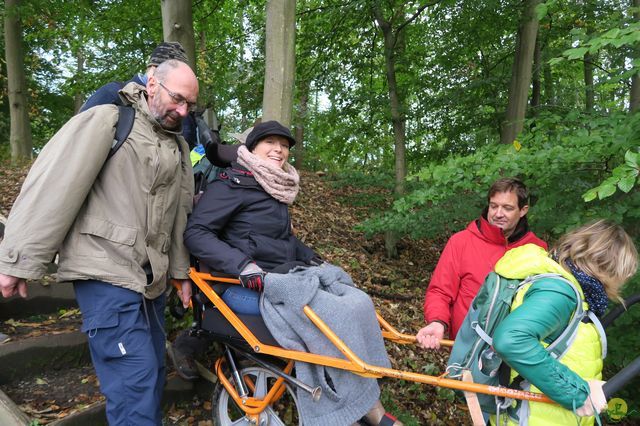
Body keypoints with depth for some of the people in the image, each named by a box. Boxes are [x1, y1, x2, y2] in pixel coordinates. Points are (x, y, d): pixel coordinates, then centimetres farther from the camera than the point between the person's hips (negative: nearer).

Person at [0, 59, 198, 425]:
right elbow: (53, 186, -14)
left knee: (154, 371, 15)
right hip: (107, 272, -7)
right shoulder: (108, 121, -8)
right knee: (136, 378, -10)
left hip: (152, 277, 8)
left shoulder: (179, 145, 16)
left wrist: (182, 271, 21)